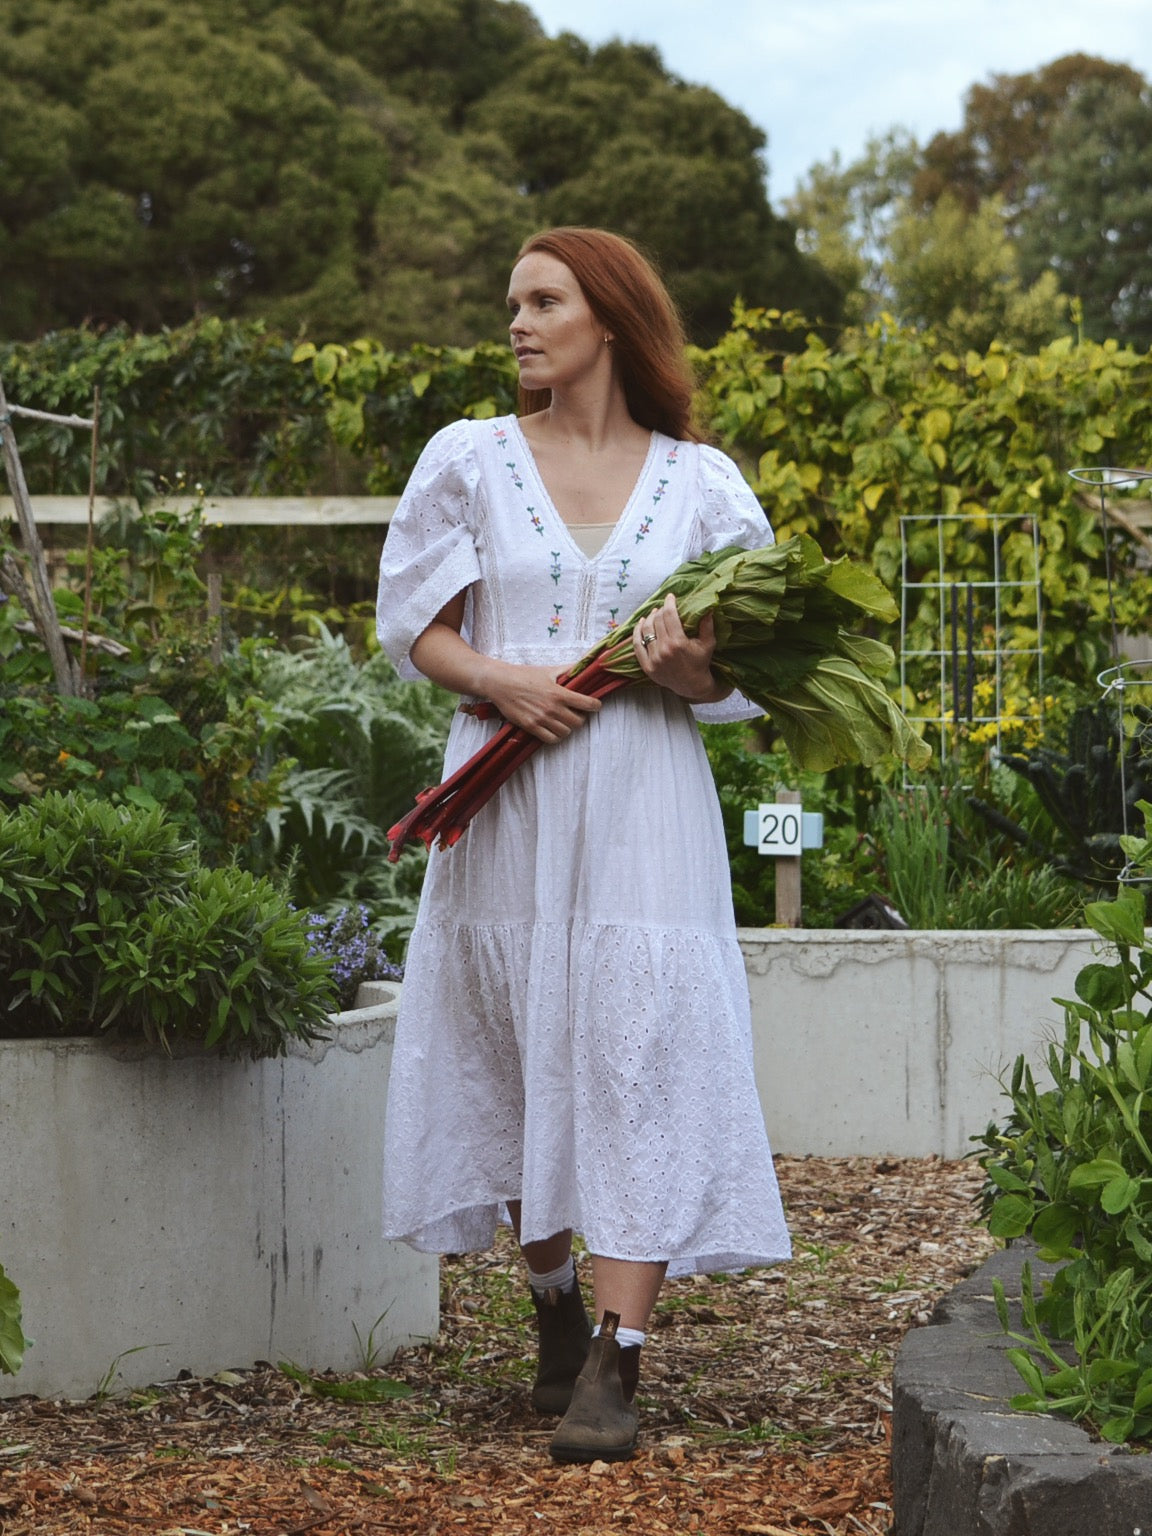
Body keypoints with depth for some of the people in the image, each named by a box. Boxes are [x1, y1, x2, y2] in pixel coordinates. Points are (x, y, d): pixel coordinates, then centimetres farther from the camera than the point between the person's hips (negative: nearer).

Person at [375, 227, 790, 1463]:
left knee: (641, 1061, -10)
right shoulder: (470, 460, 8)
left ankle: (613, 1366, -11)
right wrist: (498, 680, -12)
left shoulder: (699, 482, 7)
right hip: (507, 802, 1)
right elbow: (413, 624, 7)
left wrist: (691, 673, -14)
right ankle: (555, 1318, 24)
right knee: (518, 1057, 6)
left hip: (643, 811, -1)